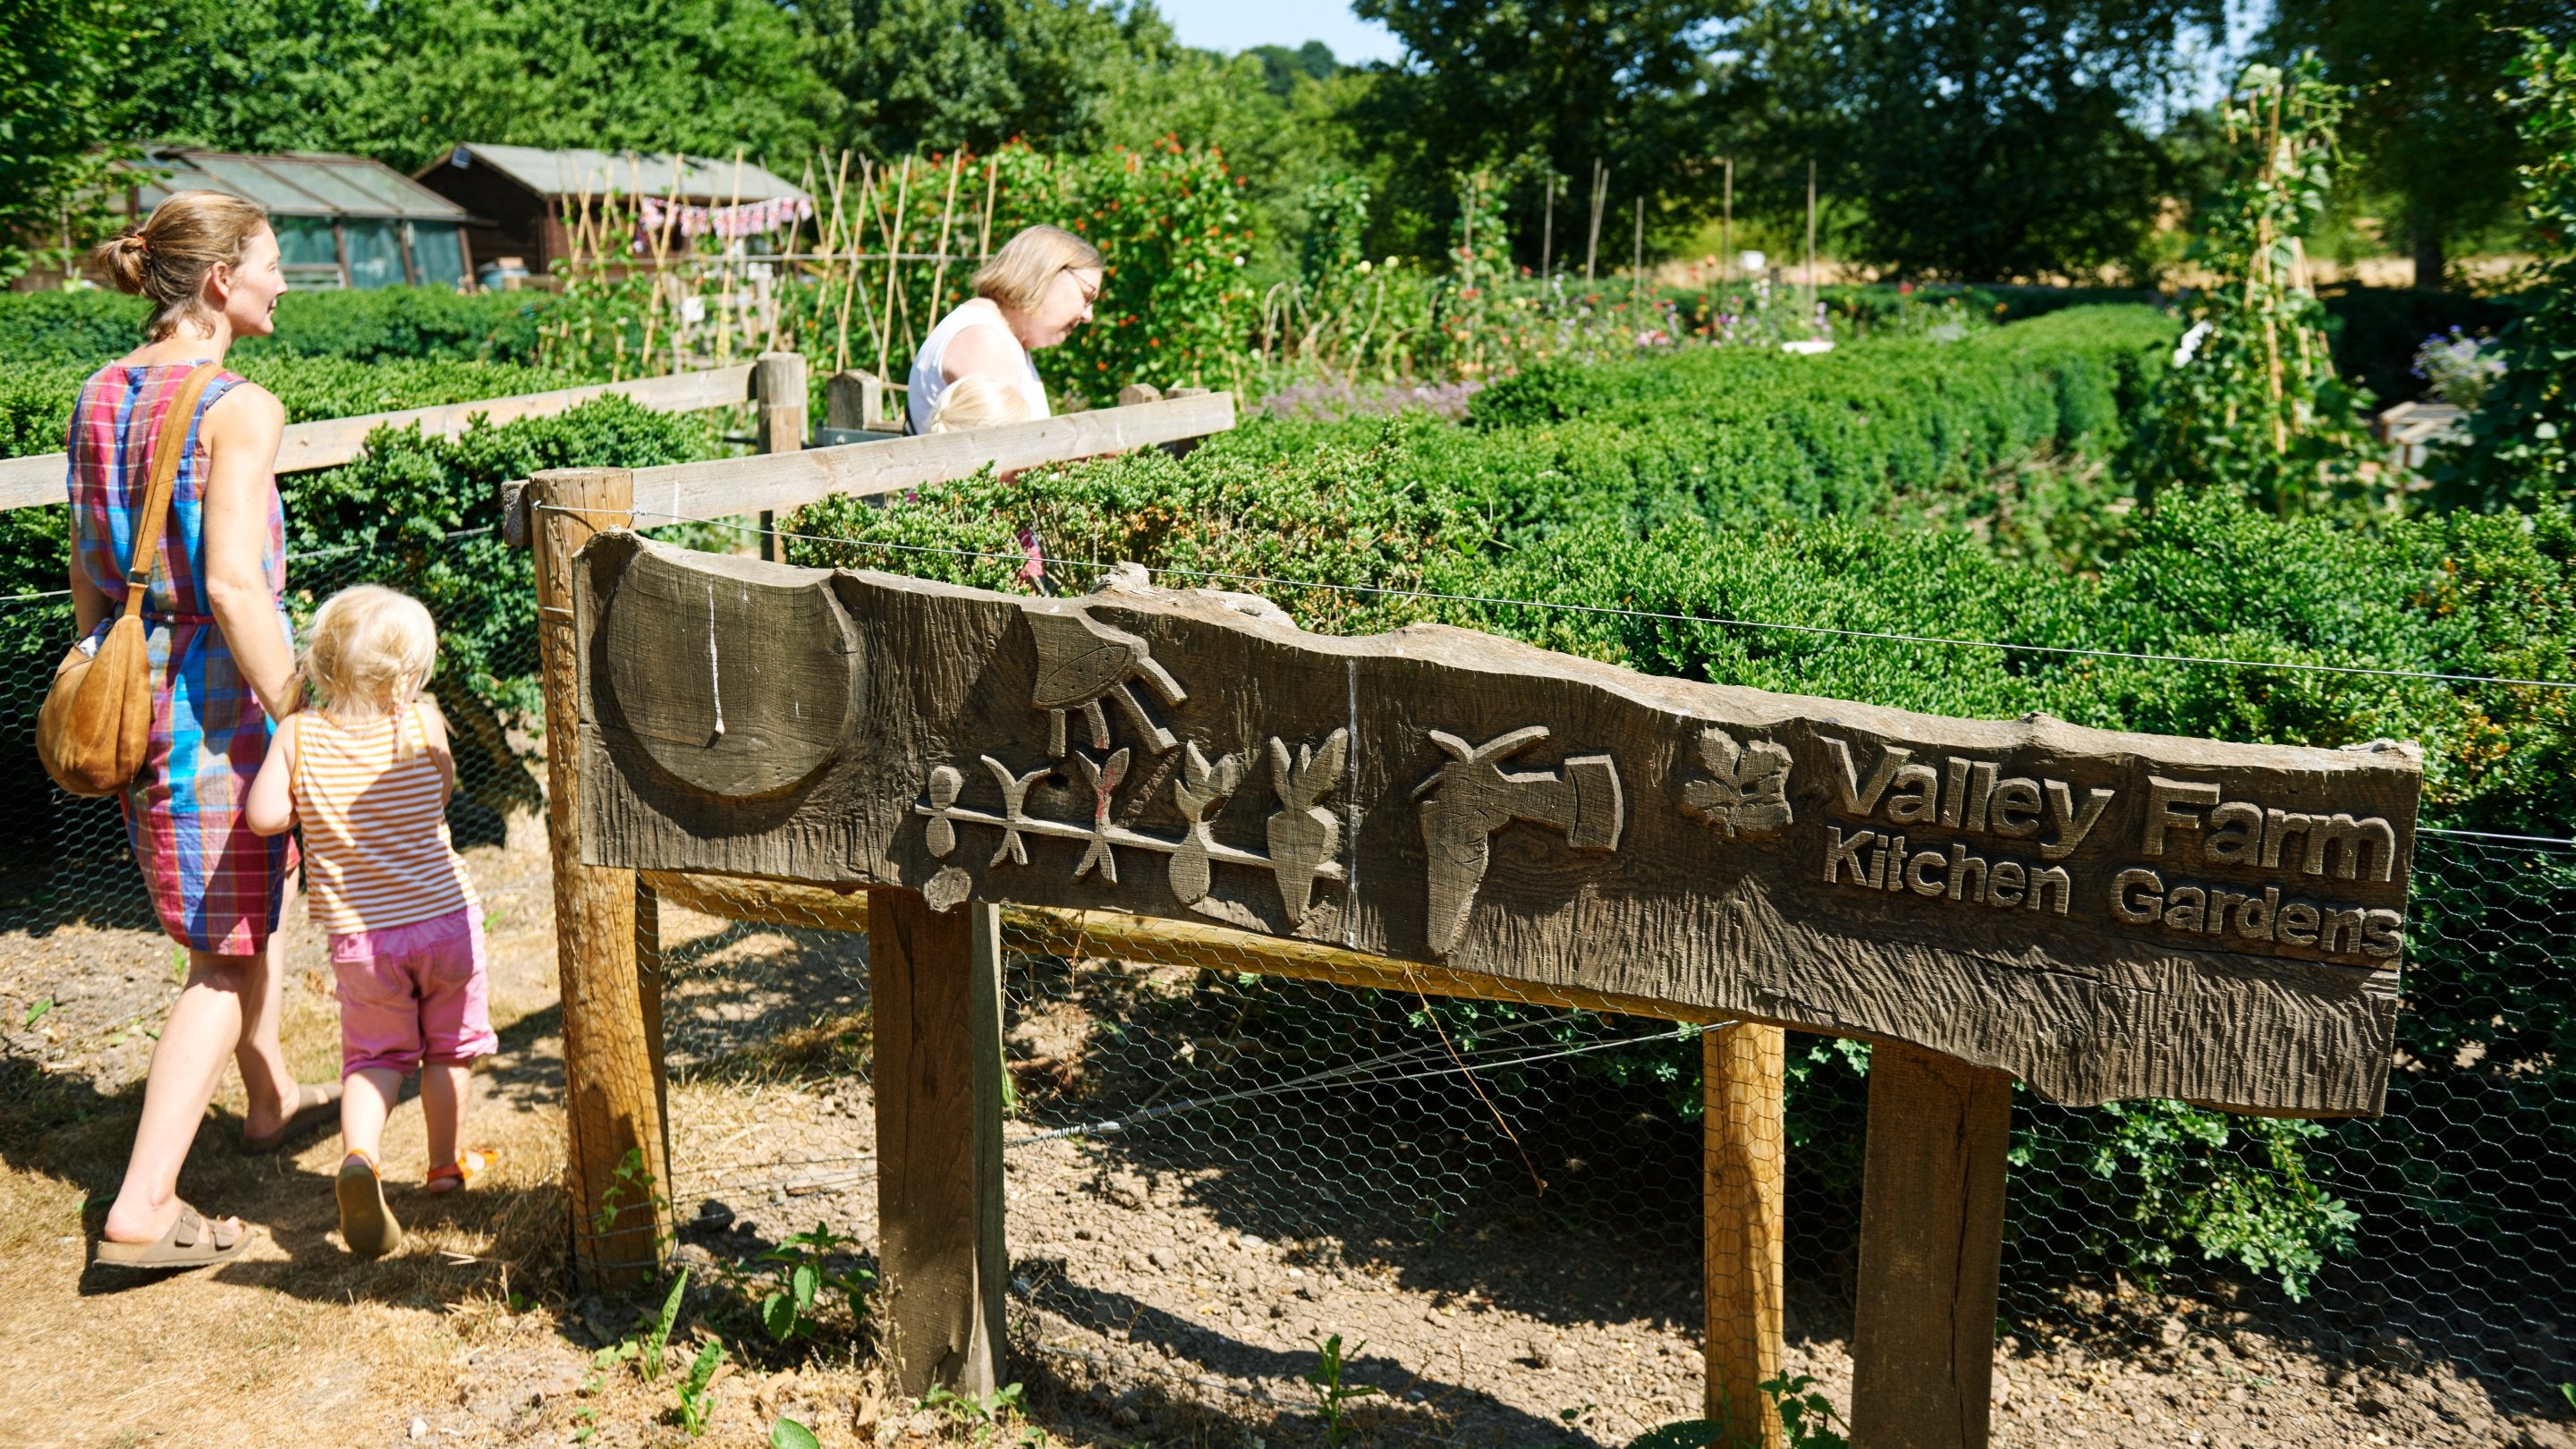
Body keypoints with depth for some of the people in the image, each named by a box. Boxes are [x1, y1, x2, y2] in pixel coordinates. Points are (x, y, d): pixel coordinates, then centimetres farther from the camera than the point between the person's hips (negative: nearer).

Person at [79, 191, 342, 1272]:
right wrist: (303, 720, -20)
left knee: (256, 897, 26)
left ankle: (272, 1099, 42)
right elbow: (232, 584, -24)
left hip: (130, 686, 9)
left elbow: (86, 572, 13)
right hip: (218, 692, -8)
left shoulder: (100, 395, 8)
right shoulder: (241, 408, -16)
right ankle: (142, 1209, -1)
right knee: (226, 956, 0)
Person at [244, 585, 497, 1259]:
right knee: (447, 1049, 18)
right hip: (444, 917, -1)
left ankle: (360, 1155, -14)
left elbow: (263, 816, -12)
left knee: (375, 1057, 12)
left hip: (360, 935, 1)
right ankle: (445, 1165, 32)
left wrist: (309, 812, 6)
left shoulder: (298, 735, -7)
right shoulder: (422, 724, -10)